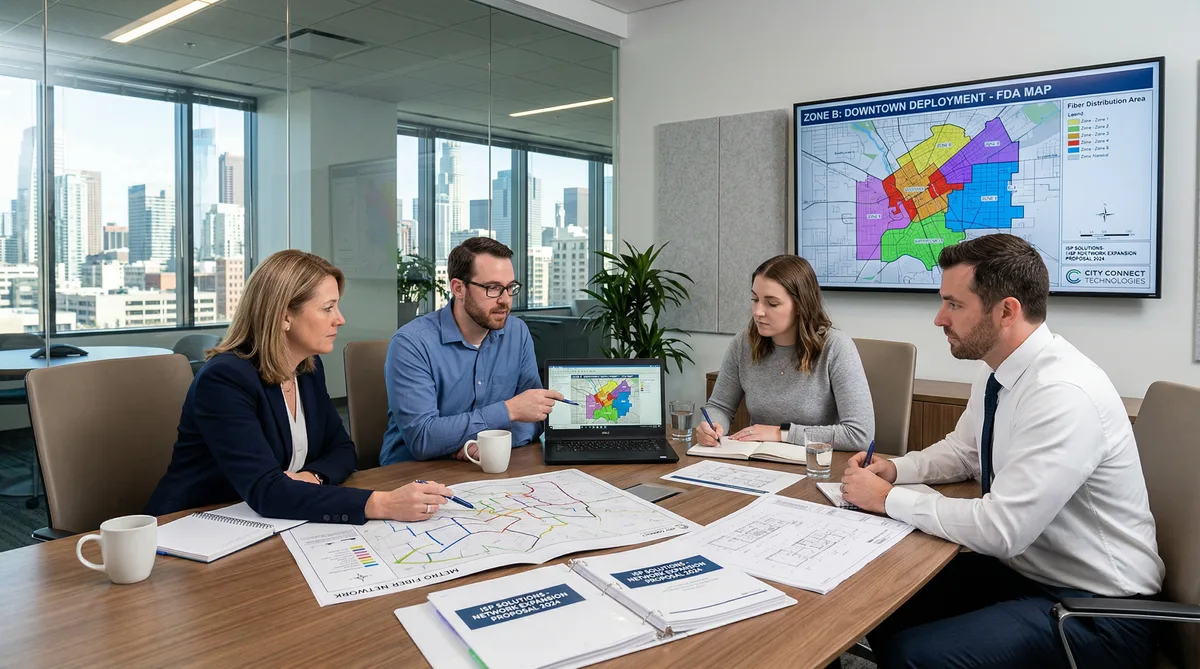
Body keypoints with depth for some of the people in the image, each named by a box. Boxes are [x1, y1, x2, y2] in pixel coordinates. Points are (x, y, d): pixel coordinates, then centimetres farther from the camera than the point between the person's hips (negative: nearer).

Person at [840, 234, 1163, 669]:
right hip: (1021, 566, 8)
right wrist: (894, 469, -1)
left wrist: (888, 498, -19)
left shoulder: (1065, 393, -27)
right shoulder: (996, 373, 0)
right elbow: (961, 452, 18)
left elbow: (1000, 528, -29)